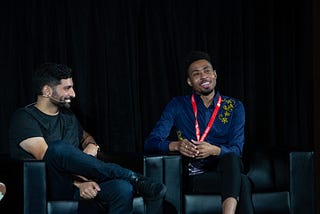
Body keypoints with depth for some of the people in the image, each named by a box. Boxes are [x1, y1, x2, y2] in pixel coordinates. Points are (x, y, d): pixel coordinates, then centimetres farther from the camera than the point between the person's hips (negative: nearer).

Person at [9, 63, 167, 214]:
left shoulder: (68, 116, 20)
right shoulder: (24, 117, -2)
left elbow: (85, 136, 36)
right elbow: (46, 157, -14)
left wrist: (92, 146, 9)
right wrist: (80, 183, -22)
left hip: (78, 184, 6)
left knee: (124, 189, -28)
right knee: (59, 148, -38)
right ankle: (133, 178, -26)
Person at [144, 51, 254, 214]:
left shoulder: (234, 107, 10)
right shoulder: (178, 106, 6)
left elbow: (236, 150, 0)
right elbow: (150, 143, 1)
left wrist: (214, 150, -23)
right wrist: (177, 145, -22)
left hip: (227, 169, 2)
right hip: (196, 176, -2)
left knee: (230, 157, -38)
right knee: (242, 183, -36)